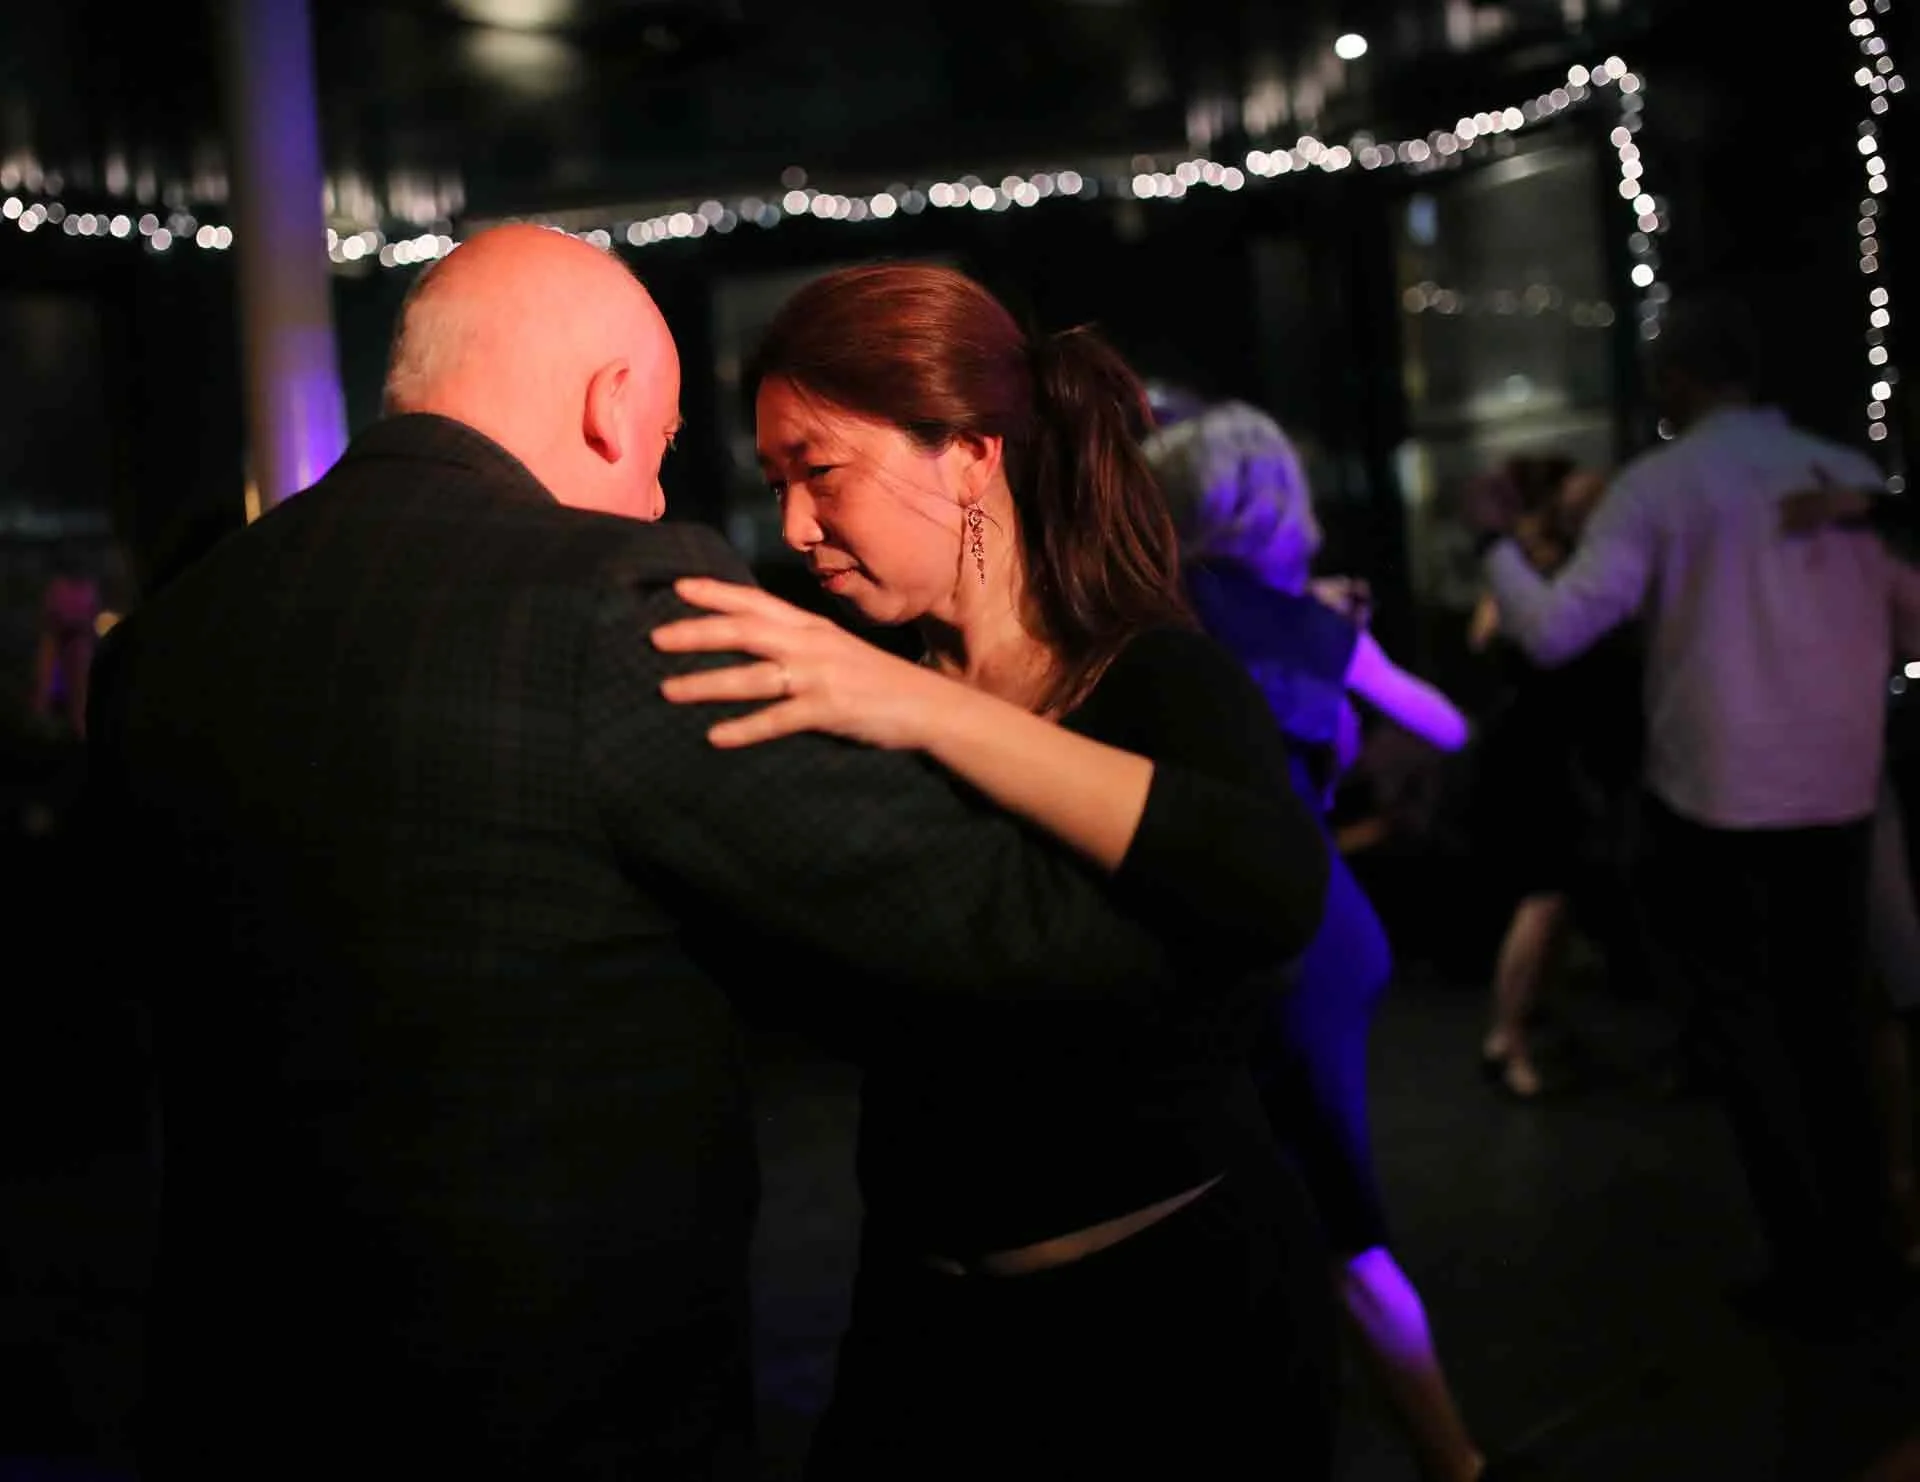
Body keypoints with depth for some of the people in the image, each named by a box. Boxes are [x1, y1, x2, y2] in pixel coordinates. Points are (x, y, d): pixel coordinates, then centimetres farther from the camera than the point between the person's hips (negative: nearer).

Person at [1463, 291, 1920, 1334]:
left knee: (1749, 1034, 10)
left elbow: (1554, 633, -14)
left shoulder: (1656, 485, -9)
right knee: (1829, 1028, 18)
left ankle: (1812, 1271, 13)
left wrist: (1495, 544, 2)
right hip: (1836, 794, 4)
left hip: (1713, 800, -4)